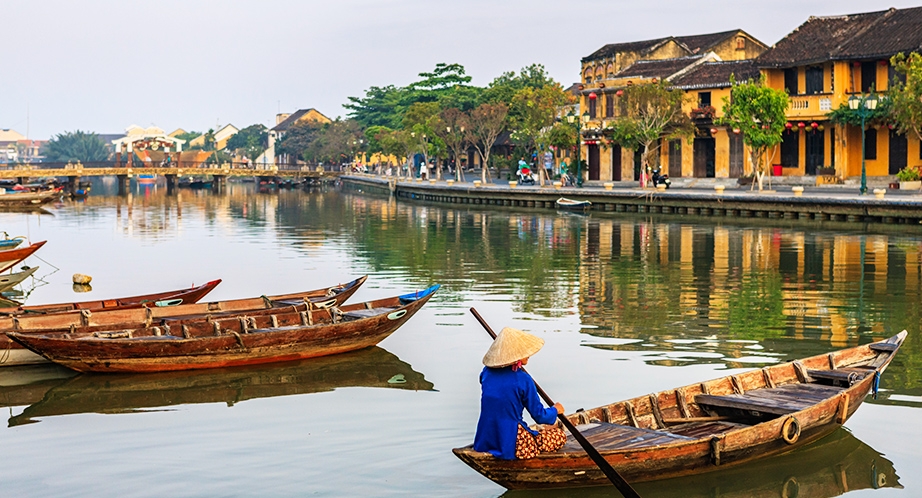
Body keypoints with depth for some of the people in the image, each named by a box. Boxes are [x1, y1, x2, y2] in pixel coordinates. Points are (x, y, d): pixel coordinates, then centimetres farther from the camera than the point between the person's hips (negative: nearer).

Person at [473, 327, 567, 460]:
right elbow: (539, 416, -8)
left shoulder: (487, 373, 1)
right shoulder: (523, 380, -16)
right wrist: (555, 410, 13)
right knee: (560, 435, 10)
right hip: (511, 446, -8)